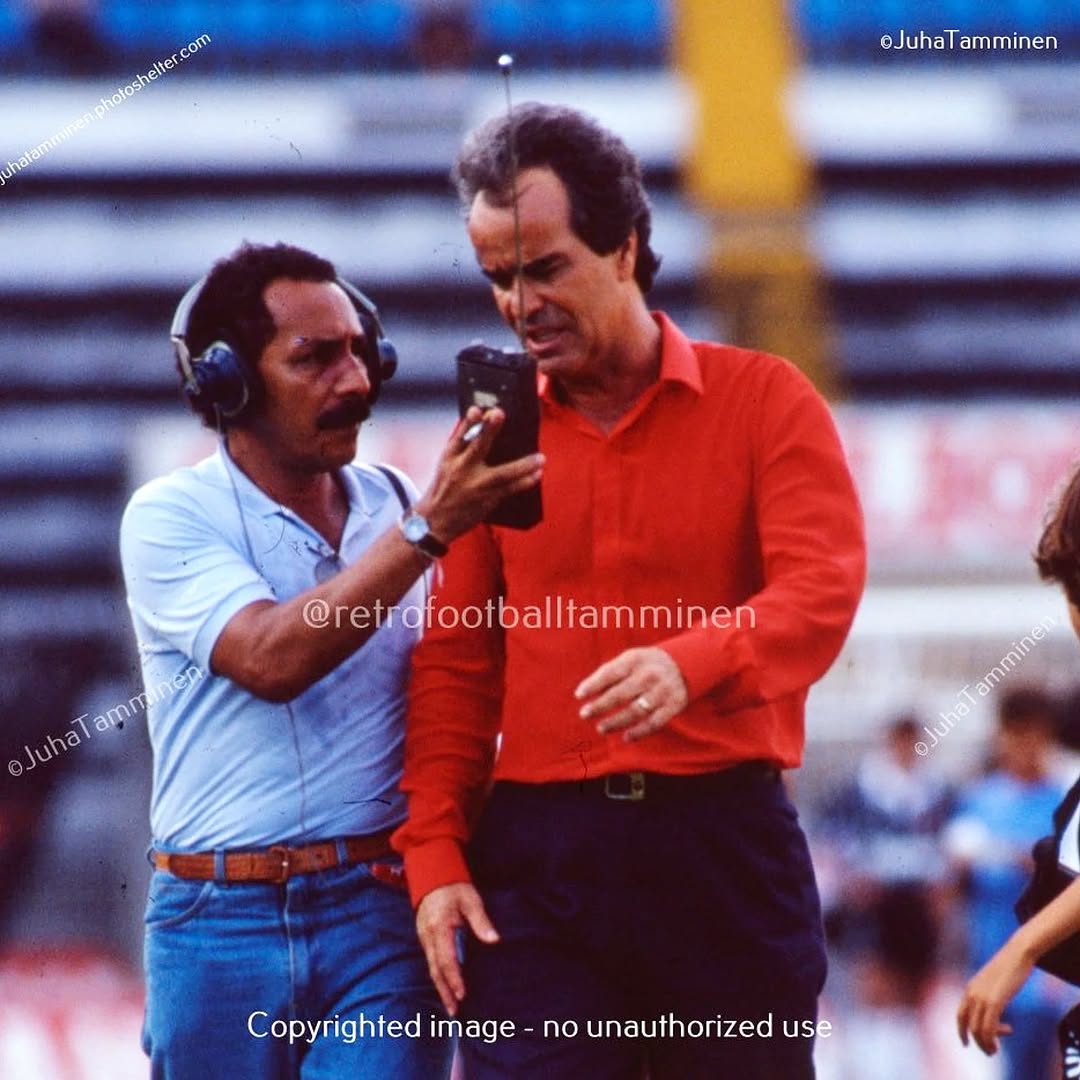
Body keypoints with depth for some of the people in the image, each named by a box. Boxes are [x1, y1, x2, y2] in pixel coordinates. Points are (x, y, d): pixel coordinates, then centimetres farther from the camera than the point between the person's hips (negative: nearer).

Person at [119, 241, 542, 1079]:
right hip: (222, 920, -2)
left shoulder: (400, 509, 9)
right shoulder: (172, 517, -3)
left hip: (387, 914, 2)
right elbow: (273, 659, -20)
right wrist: (427, 532, -24)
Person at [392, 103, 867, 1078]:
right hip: (537, 852, 1)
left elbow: (822, 591, -11)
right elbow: (456, 661, 11)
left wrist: (693, 663, -31)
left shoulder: (763, 401, 3)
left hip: (728, 843, -1)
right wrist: (435, 854, 0)